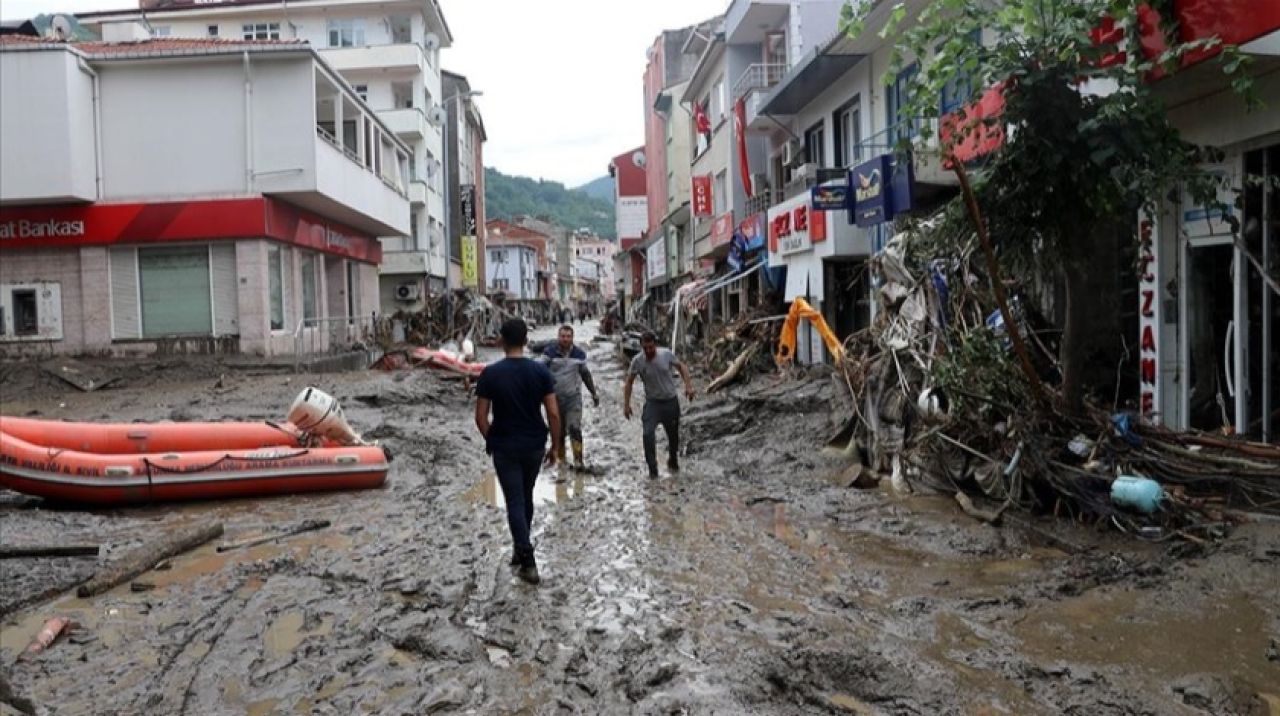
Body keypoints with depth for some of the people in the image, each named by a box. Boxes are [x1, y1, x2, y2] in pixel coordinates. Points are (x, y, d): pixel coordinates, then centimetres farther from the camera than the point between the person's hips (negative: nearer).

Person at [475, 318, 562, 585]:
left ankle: (528, 562, -2)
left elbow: (481, 417, -8)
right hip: (534, 445, 2)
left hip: (504, 447, -2)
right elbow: (553, 413, -8)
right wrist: (555, 445, 3)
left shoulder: (490, 374, -10)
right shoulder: (540, 371, -7)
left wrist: (491, 441, 9)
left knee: (515, 502, 2)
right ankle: (521, 549, 34)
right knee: (526, 497, 21)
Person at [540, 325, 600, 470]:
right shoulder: (549, 352, -5)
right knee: (558, 431, 10)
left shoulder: (579, 354, 2)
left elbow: (585, 374, 13)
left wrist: (594, 393, 17)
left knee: (575, 429, -11)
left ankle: (578, 460, -7)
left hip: (574, 398, 0)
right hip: (555, 397, 0)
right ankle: (560, 459, 25)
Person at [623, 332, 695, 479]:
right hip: (652, 402, -1)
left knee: (673, 435, 15)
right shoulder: (637, 361, -14)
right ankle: (652, 469, -10)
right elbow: (629, 382, -4)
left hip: (671, 401, 1)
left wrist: (688, 386, -6)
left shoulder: (667, 354, -13)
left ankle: (673, 460, 44)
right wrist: (626, 404, -9)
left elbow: (681, 366, 4)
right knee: (648, 434, -20)